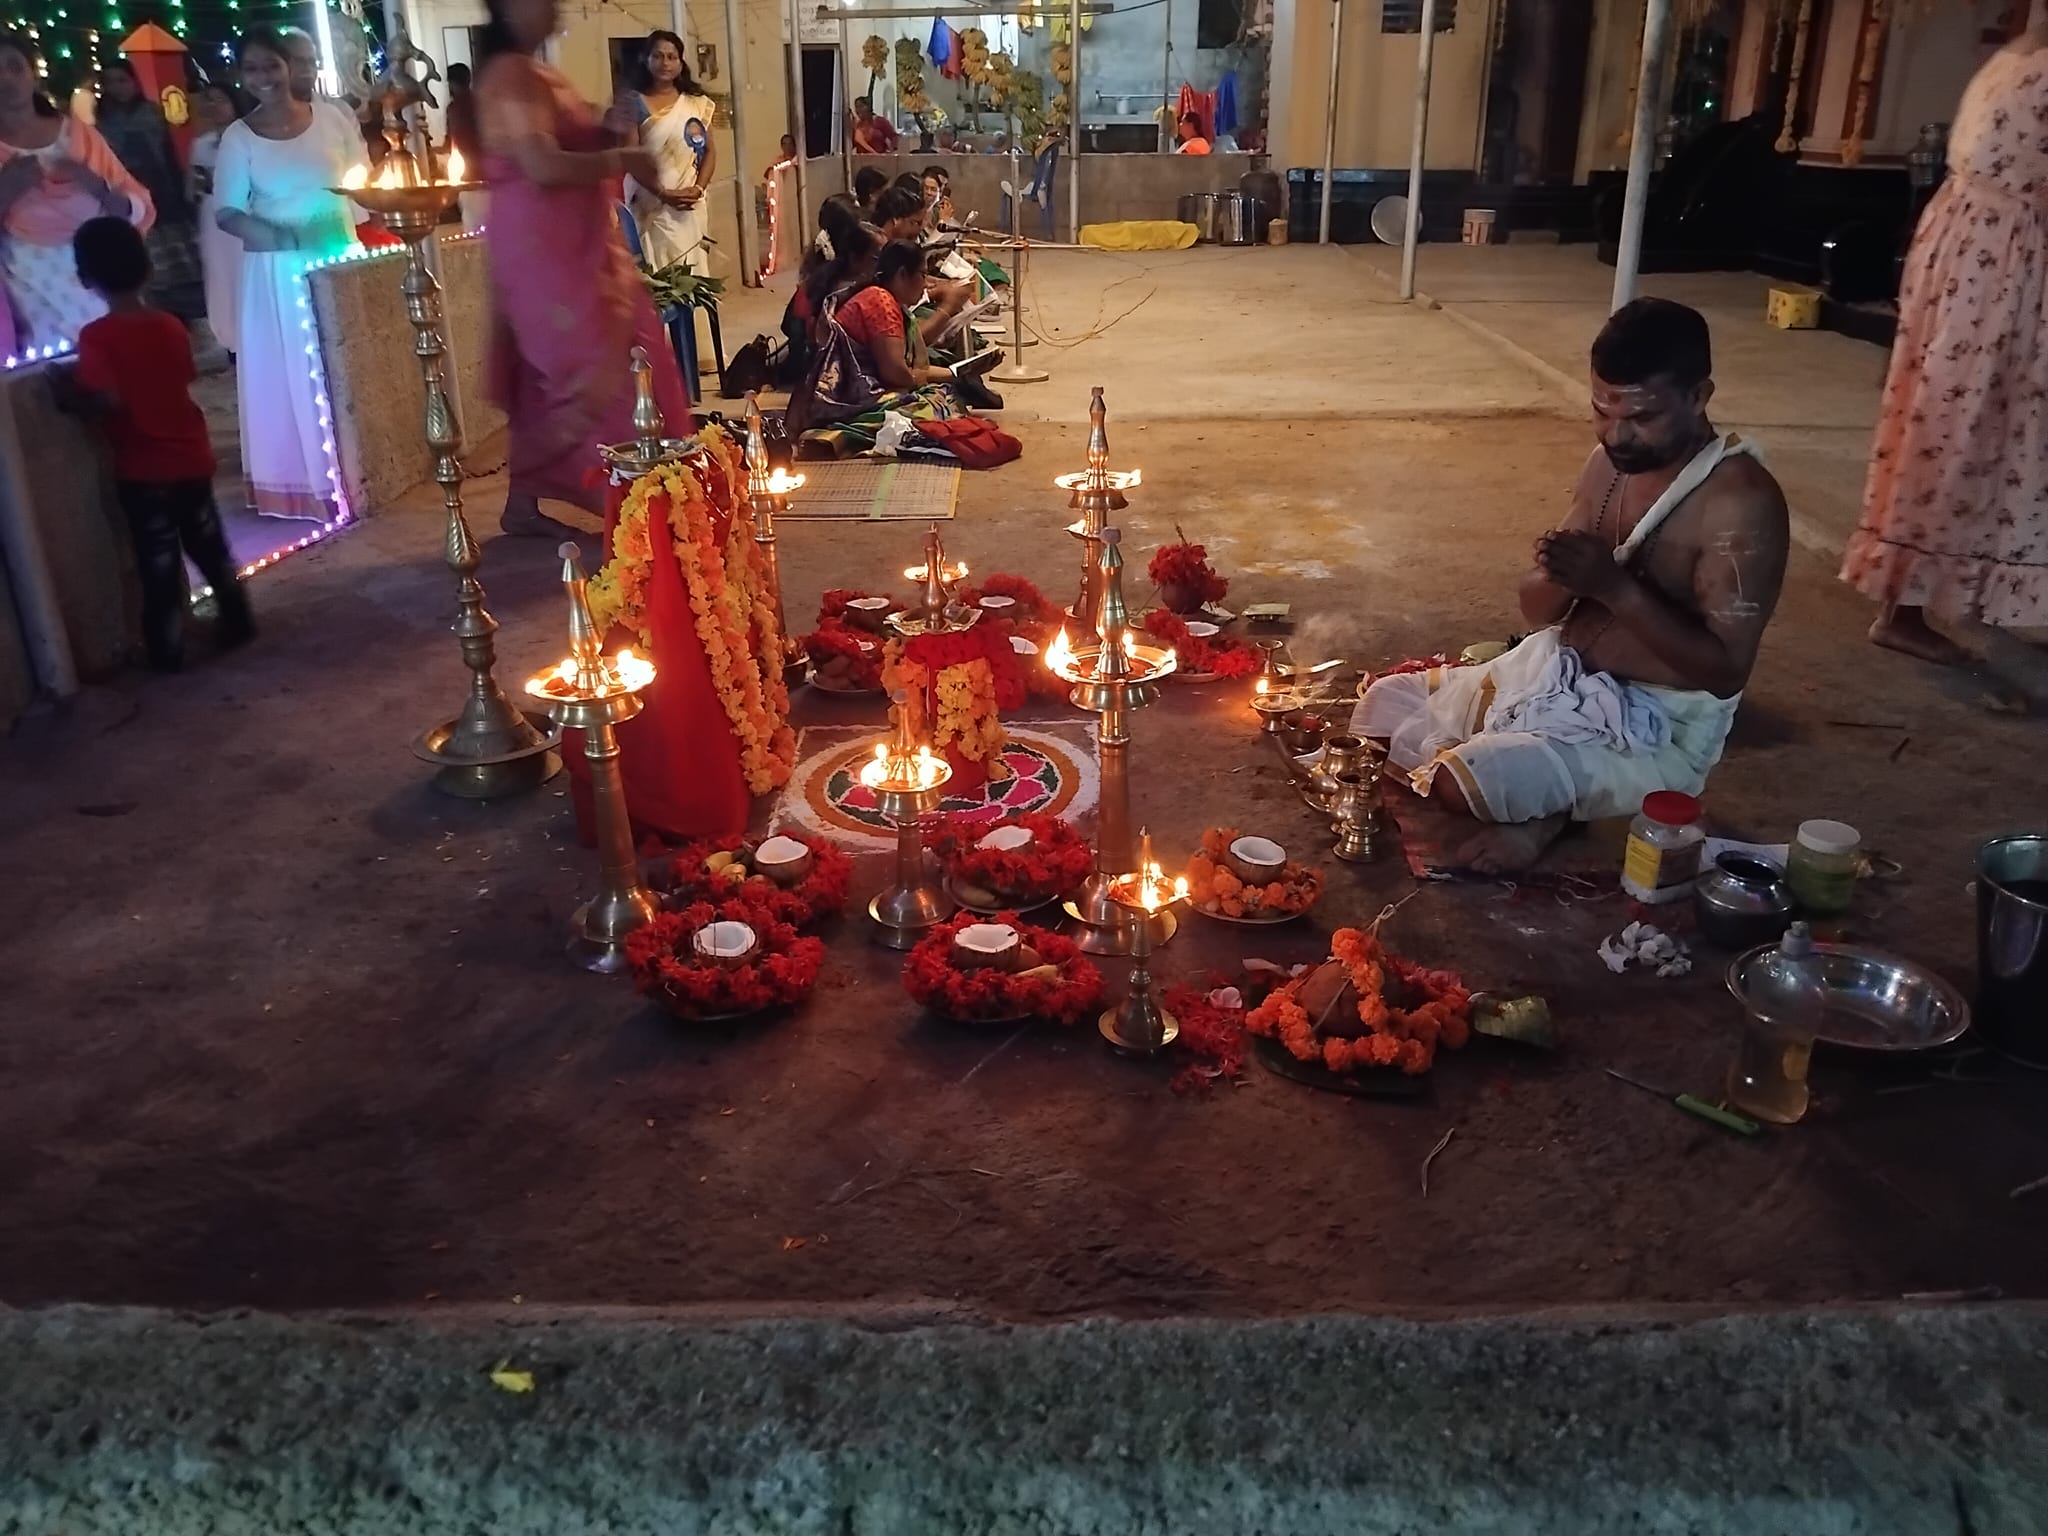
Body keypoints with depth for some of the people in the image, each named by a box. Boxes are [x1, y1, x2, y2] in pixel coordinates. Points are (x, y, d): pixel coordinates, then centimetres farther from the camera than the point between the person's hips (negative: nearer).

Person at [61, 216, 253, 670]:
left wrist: (71, 398, -6)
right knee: (209, 545, 19)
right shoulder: (171, 326, 0)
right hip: (192, 458, 4)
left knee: (159, 561, 4)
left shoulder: (96, 336, -16)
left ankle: (168, 652, 11)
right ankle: (238, 623, 28)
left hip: (143, 470, -4)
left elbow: (108, 400, -26)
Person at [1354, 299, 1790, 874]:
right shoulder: (1612, 463, 1)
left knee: (1461, 782, -28)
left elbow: (1725, 670, -24)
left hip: (1655, 725, -8)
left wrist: (1616, 586, -32)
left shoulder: (1740, 503, -22)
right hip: (1558, 673, 9)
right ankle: (1543, 796, 6)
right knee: (1384, 707, 9)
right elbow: (1538, 607, 5)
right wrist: (1560, 577, -20)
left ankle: (1547, 810, 0)